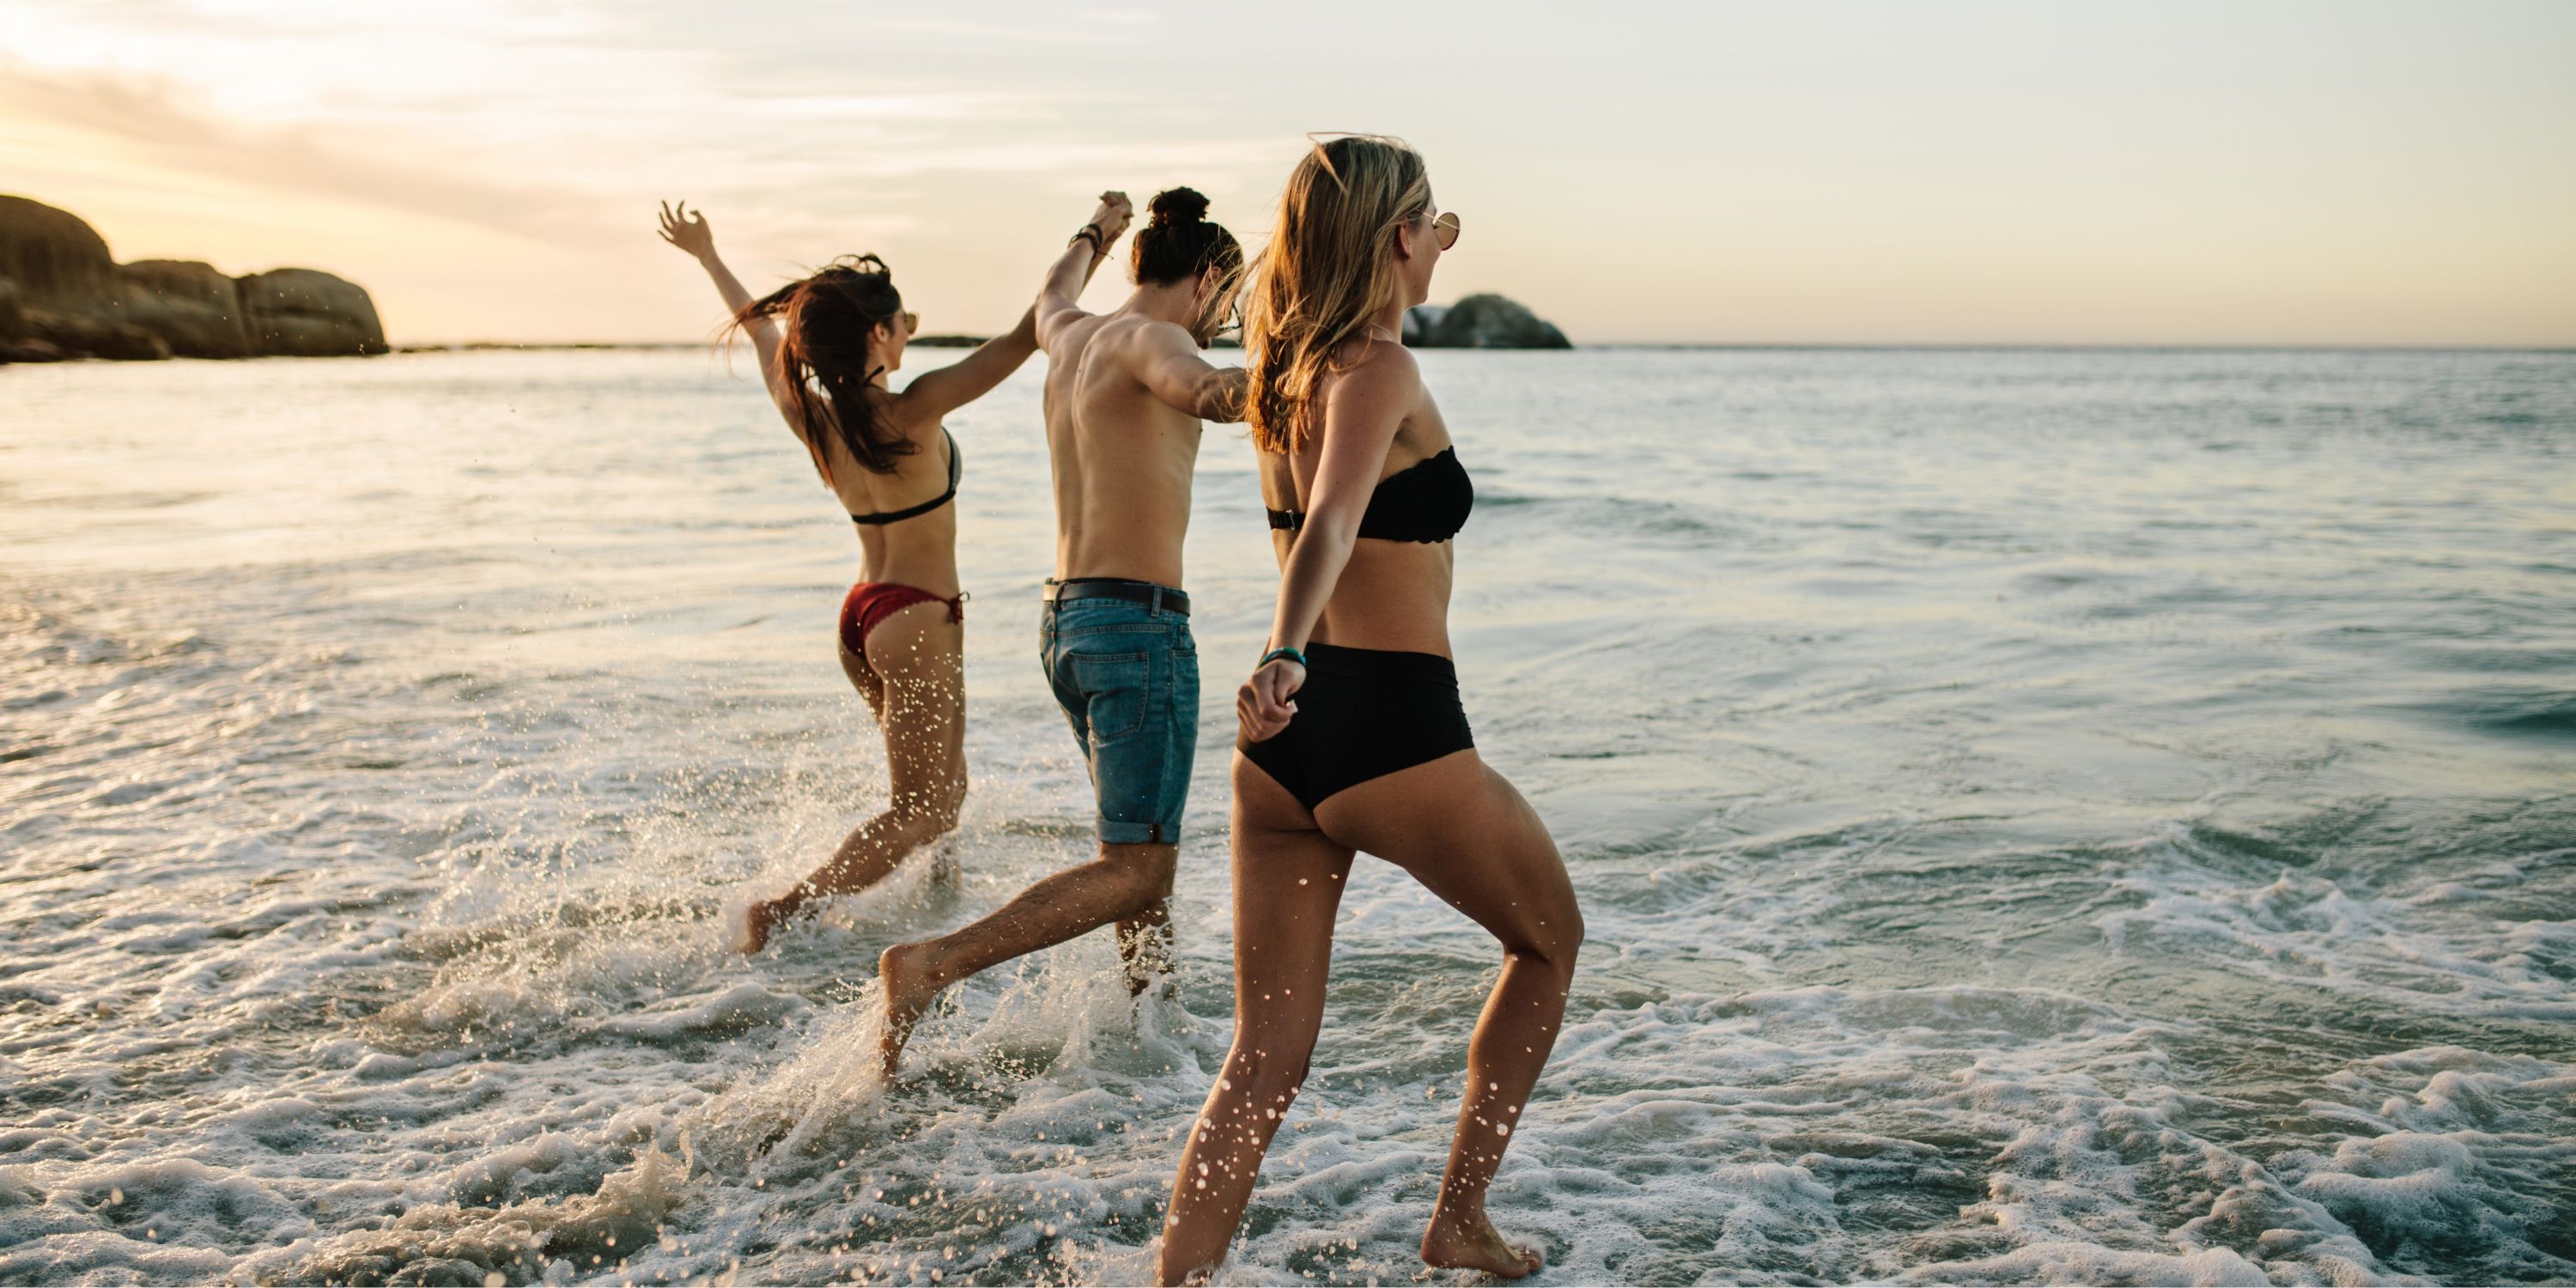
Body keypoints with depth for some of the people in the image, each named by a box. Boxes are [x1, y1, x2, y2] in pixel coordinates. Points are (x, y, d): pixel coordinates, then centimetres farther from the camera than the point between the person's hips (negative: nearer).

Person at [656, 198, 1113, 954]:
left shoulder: (808, 413, -2)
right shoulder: (910, 415, -20)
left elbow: (760, 328, 16)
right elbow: (1024, 338, -21)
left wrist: (707, 256, 33)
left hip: (861, 614, 8)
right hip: (917, 618, -8)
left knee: (943, 789, 21)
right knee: (921, 813, -3)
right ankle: (782, 913, -11)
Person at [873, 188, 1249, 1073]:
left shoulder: (1073, 339, 16)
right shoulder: (1143, 337, -10)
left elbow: (1050, 299, 41)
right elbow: (1177, 378, -35)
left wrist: (1094, 235, 60)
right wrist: (1214, 390, -56)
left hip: (1067, 622, 10)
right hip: (1138, 623, -10)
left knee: (1141, 848, 20)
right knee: (1134, 867, -9)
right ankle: (932, 965, -18)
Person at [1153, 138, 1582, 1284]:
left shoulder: (1285, 366, 12)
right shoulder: (1380, 370, -12)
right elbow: (1331, 526, -31)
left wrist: (1426, 249, 44)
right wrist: (1285, 657, -46)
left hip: (1282, 750, 7)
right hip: (1396, 738, -7)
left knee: (1265, 1059, 9)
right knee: (1549, 940, 21)